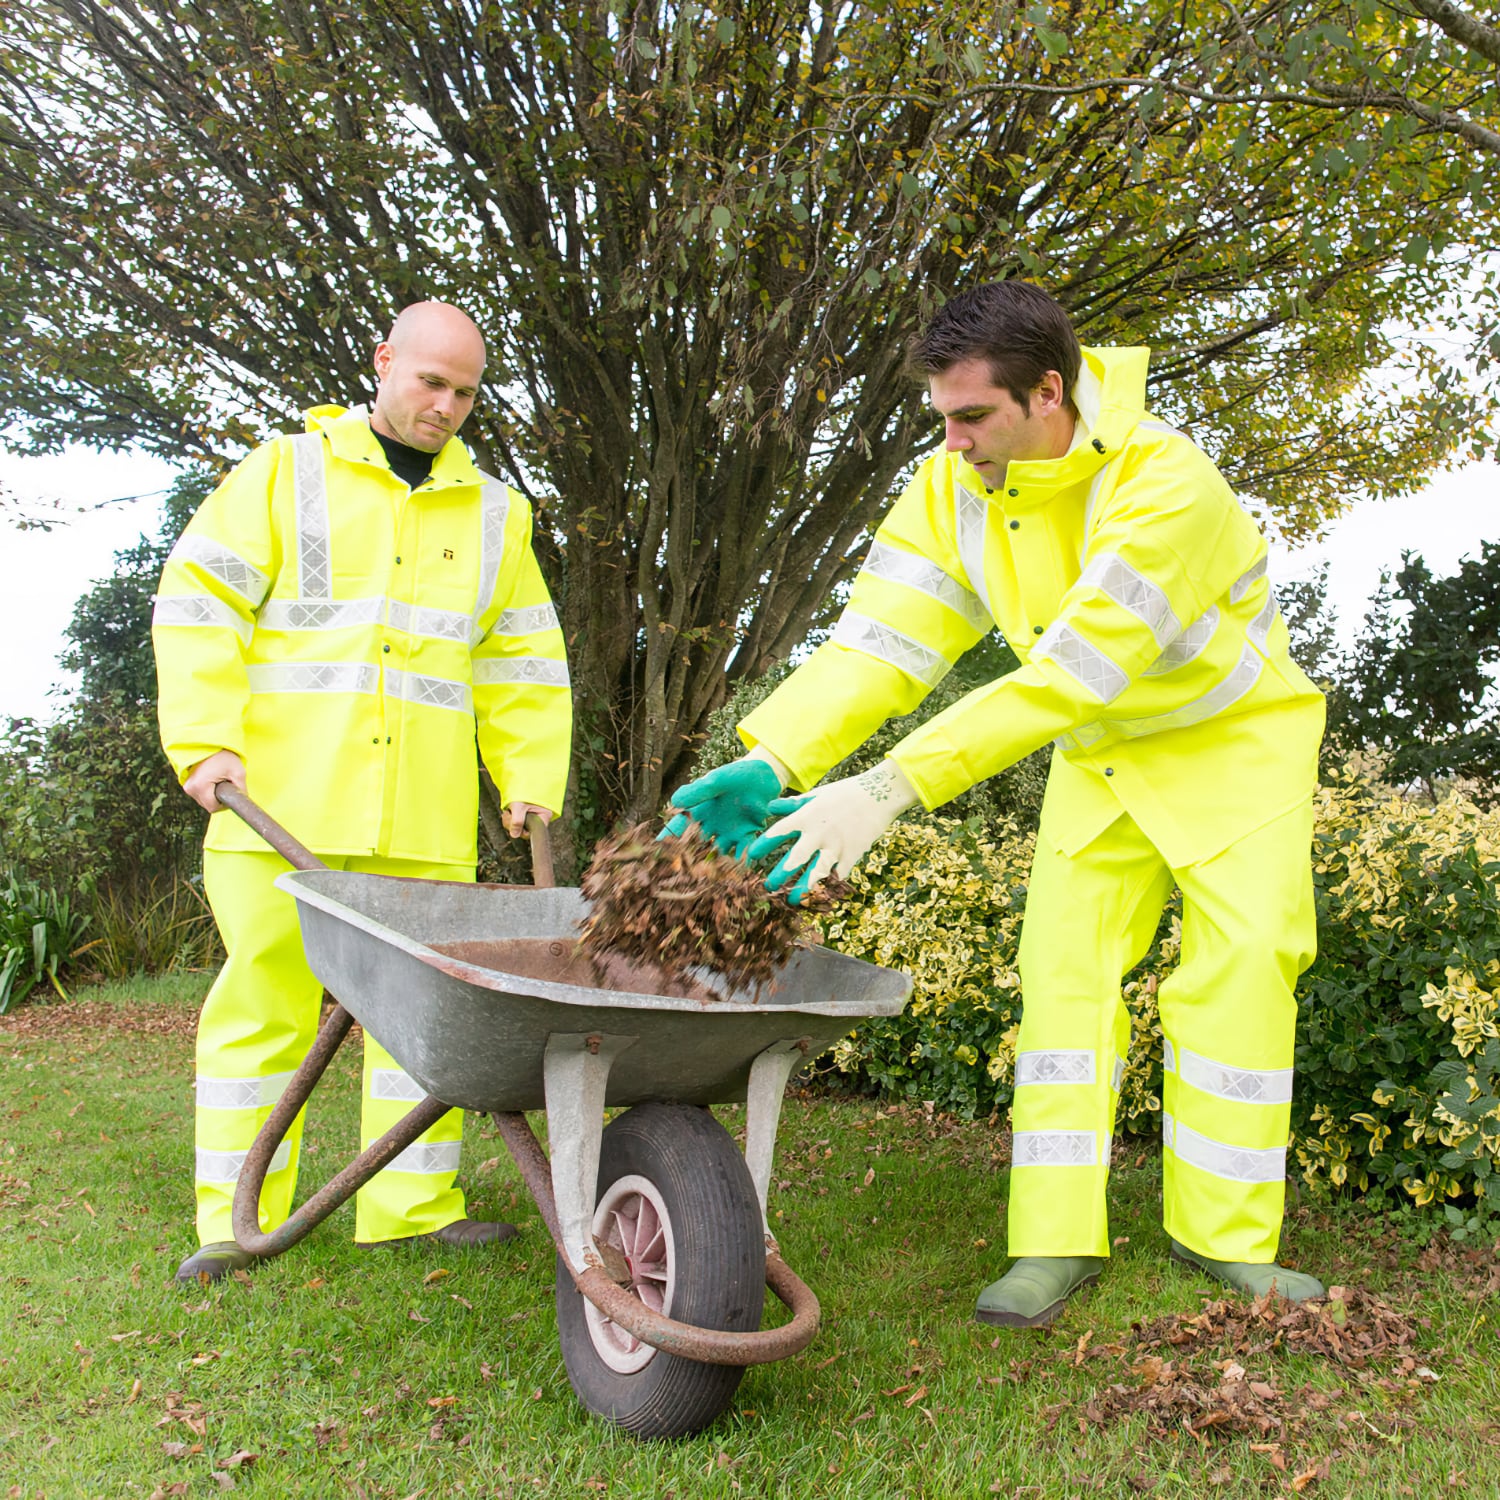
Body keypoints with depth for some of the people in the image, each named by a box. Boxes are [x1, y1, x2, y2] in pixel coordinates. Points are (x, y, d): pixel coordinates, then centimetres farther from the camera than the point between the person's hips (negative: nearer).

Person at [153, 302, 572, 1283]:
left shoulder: (494, 512, 17)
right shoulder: (285, 474, 8)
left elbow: (522, 667, 18)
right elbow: (199, 607, 2)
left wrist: (532, 779, 8)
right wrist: (206, 740, -9)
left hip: (426, 818, 3)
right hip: (280, 800, -2)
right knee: (263, 998, 1)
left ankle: (415, 1204, 14)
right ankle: (236, 1221, 12)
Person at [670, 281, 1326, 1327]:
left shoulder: (1167, 484, -34)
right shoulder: (953, 488, -15)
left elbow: (1066, 673, -41)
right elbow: (880, 641, -22)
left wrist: (891, 788, -48)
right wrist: (770, 763, -38)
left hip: (1235, 738, -4)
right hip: (1105, 752, 4)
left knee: (1241, 955, -12)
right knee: (1066, 961, -5)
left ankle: (1224, 1234, 2)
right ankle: (1060, 1240, 0)